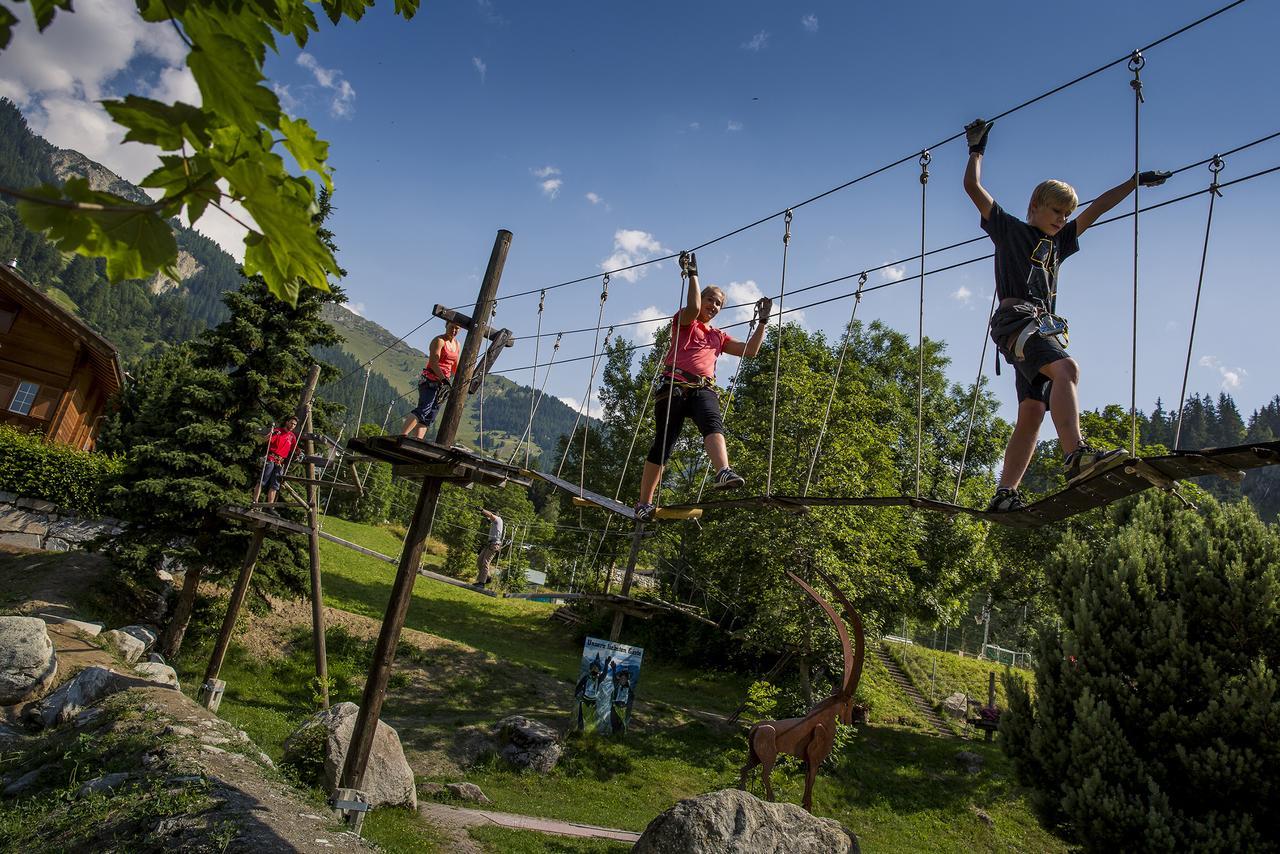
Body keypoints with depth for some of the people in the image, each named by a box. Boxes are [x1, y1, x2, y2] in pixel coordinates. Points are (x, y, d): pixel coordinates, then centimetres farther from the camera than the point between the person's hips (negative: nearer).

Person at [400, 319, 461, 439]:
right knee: (424, 409, -27)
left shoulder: (457, 345, 19)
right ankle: (401, 436, -37)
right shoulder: (439, 341, -6)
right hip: (430, 381, -8)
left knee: (428, 418, -1)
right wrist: (443, 378, -31)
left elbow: (455, 367, 26)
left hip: (443, 384, 8)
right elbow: (433, 362, -19)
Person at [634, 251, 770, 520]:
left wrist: (762, 321, 24)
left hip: (703, 389, 3)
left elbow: (750, 350, 27)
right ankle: (644, 503, 2)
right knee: (663, 443, -5)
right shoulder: (684, 322, 16)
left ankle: (723, 473, -56)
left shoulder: (719, 336, 30)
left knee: (713, 424, -30)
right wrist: (692, 274, -3)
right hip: (675, 385, -3)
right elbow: (693, 308, -7)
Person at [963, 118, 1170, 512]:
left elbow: (1096, 209, 39)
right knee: (1066, 368, -32)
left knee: (1032, 413, -4)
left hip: (1042, 327, 7)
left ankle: (1005, 494, -7)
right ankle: (1075, 454, -46)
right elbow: (973, 187, 16)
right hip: (1016, 318, -7)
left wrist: (1135, 181, 38)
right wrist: (977, 149, 22)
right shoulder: (1008, 228, 17)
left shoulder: (1057, 243, 33)